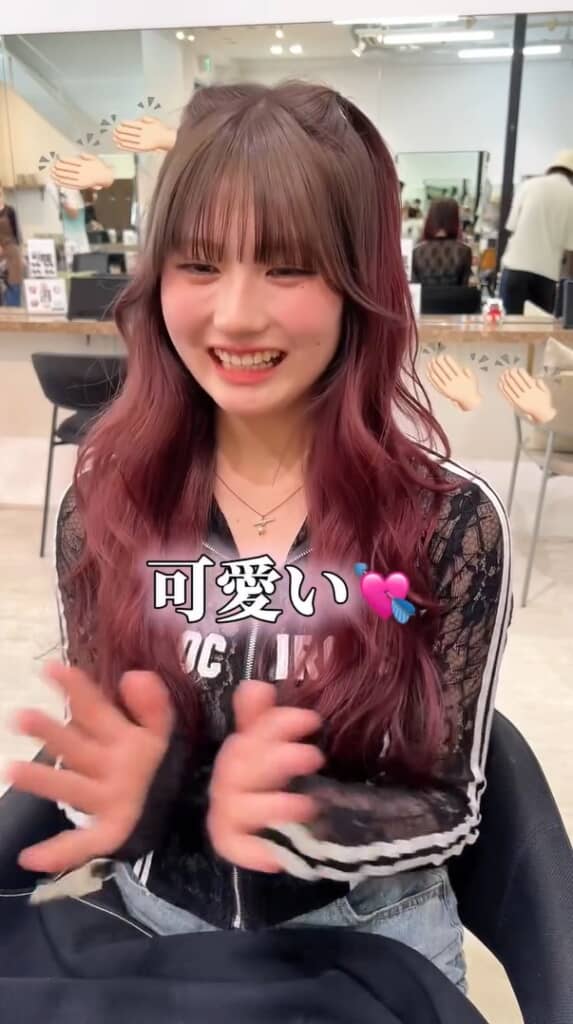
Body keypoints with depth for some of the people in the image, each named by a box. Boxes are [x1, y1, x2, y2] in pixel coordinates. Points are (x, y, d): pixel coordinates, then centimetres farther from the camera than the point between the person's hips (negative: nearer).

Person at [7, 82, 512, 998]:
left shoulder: (450, 521, -20)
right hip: (156, 922, 2)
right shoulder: (103, 504, -14)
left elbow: (452, 809, -13)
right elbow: (90, 752, -6)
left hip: (367, 936, -1)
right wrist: (116, 790, -28)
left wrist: (297, 816, -32)